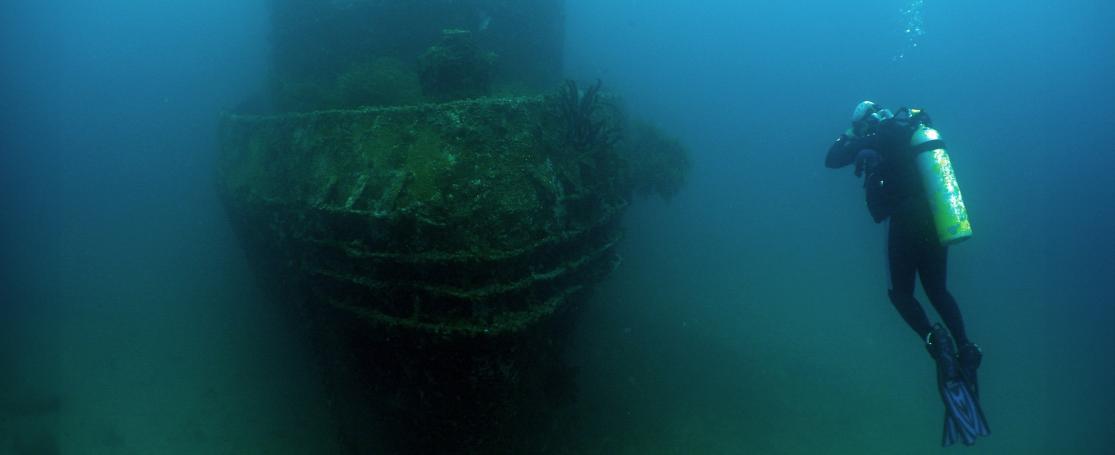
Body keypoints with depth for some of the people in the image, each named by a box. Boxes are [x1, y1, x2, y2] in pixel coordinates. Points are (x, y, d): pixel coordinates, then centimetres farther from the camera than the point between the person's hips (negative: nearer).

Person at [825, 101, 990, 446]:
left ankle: (934, 339, -18)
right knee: (937, 290, 18)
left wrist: (851, 135, 20)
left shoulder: (875, 140, -2)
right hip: (937, 218, 6)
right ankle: (964, 346, -4)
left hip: (905, 220, -6)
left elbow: (832, 160, 7)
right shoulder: (914, 129, 14)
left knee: (901, 293, 10)